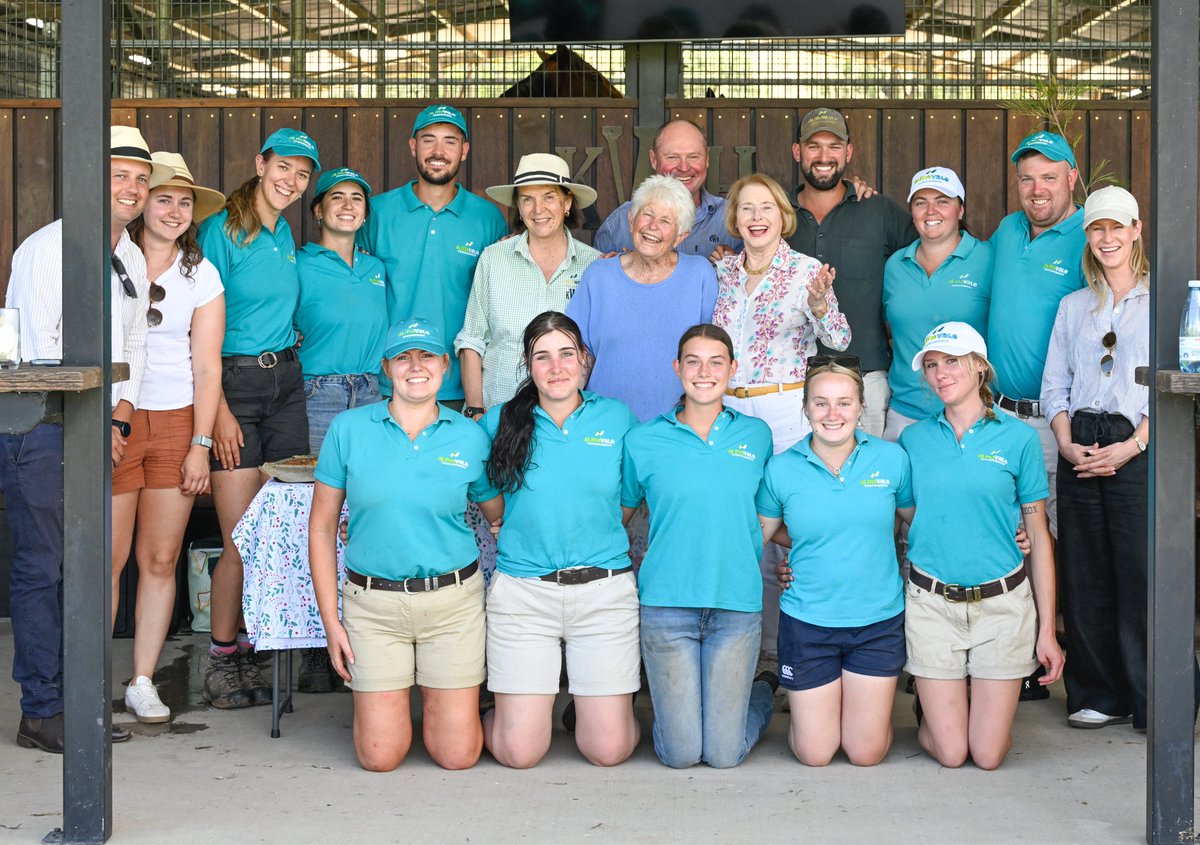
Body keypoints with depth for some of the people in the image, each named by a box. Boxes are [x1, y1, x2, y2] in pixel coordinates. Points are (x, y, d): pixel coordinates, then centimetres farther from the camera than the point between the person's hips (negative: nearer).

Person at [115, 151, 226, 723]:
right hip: (114, 421, -2)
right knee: (107, 559, -5)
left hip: (177, 423, 2)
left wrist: (200, 445, 0)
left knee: (161, 559, 4)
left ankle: (143, 682, 13)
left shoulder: (200, 274, 9)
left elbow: (206, 368, 7)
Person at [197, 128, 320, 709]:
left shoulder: (286, 235, 14)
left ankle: (254, 650, 12)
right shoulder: (221, 231, -7)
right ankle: (222, 659, 7)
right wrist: (219, 409, -14)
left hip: (286, 381, 6)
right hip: (235, 382, -6)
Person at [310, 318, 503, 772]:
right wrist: (330, 619, -2)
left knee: (458, 755, 1)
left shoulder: (471, 437, 0)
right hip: (373, 603, 0)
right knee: (379, 757, 1)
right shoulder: (349, 429, -2)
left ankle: (437, 695, 34)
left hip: (453, 601, 0)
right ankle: (392, 695, 34)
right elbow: (322, 526, 2)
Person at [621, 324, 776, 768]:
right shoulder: (643, 441, 2)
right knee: (680, 753, -2)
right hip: (667, 602, -1)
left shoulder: (756, 435, 7)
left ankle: (763, 690, 33)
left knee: (725, 754, 1)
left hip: (738, 603, 1)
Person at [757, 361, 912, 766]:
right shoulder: (781, 469, -5)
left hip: (879, 621, 1)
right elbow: (757, 535, 6)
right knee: (814, 754, 7)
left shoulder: (892, 459, -3)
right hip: (807, 622, 0)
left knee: (866, 753, 6)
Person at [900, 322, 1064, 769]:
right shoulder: (913, 439, 3)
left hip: (1002, 602, 0)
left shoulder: (1018, 437, -1)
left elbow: (1039, 536, 1)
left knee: (989, 754, 1)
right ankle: (930, 708, 32)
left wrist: (1047, 629, -1)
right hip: (932, 602, 1)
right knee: (950, 753, 0)